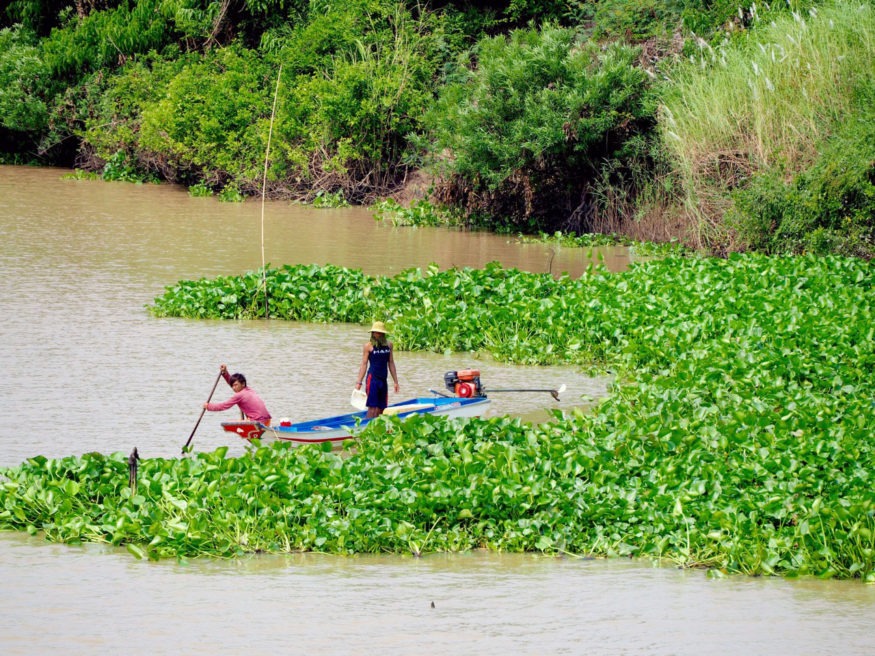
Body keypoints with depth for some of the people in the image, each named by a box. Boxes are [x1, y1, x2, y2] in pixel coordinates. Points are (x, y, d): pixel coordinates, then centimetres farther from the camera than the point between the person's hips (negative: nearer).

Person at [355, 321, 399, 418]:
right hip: (372, 379, -5)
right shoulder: (369, 346, -3)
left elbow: (391, 363, 16)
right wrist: (359, 382, -7)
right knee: (372, 408, -9)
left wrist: (396, 381, 15)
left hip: (383, 380, 5)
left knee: (380, 409, 6)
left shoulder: (388, 345, 10)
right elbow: (364, 364, -2)